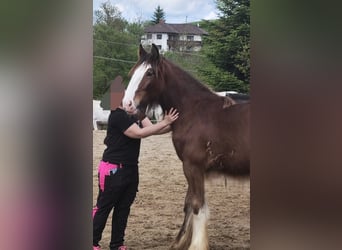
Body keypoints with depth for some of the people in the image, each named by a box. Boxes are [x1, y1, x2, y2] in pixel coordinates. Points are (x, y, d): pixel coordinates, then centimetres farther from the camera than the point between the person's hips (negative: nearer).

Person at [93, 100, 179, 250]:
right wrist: (165, 122, -25)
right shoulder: (117, 116, -18)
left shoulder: (137, 114, 7)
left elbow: (152, 129, -1)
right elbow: (139, 133, -25)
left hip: (131, 169, 8)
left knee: (123, 208, 12)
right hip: (113, 170, -8)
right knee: (103, 208, 2)